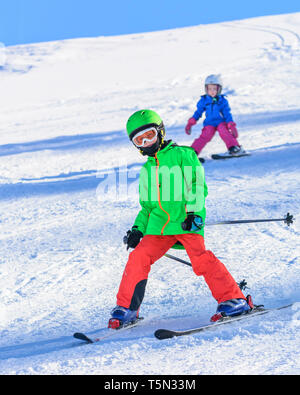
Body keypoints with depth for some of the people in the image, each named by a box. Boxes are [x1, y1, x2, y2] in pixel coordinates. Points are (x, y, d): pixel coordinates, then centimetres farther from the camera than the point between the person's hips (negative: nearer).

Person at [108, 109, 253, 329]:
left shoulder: (183, 155, 5)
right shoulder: (147, 169, 24)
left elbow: (198, 185, -4)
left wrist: (194, 213, -17)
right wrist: (138, 229, 16)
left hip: (186, 222, -5)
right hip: (159, 225, 5)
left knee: (200, 258, -22)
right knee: (139, 257, -12)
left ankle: (234, 300, -13)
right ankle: (126, 308, -1)